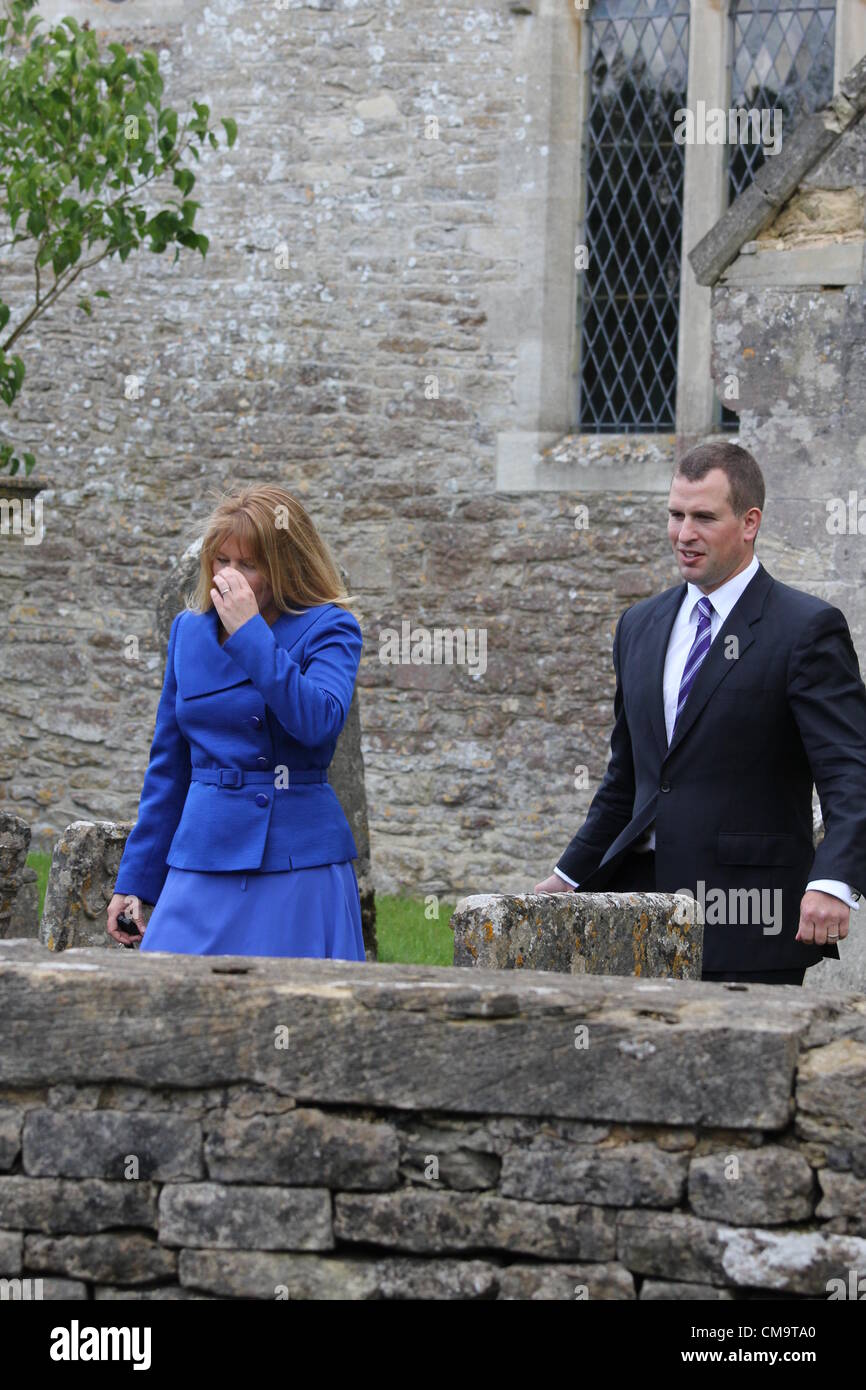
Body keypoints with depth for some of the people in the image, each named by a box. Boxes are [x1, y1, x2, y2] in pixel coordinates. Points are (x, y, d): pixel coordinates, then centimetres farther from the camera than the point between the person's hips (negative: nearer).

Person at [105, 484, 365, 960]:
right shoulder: (189, 630, 12)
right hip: (202, 861, 4)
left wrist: (249, 632, -17)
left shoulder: (327, 630, -2)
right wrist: (135, 880, 17)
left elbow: (318, 722, -22)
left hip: (299, 863, -4)